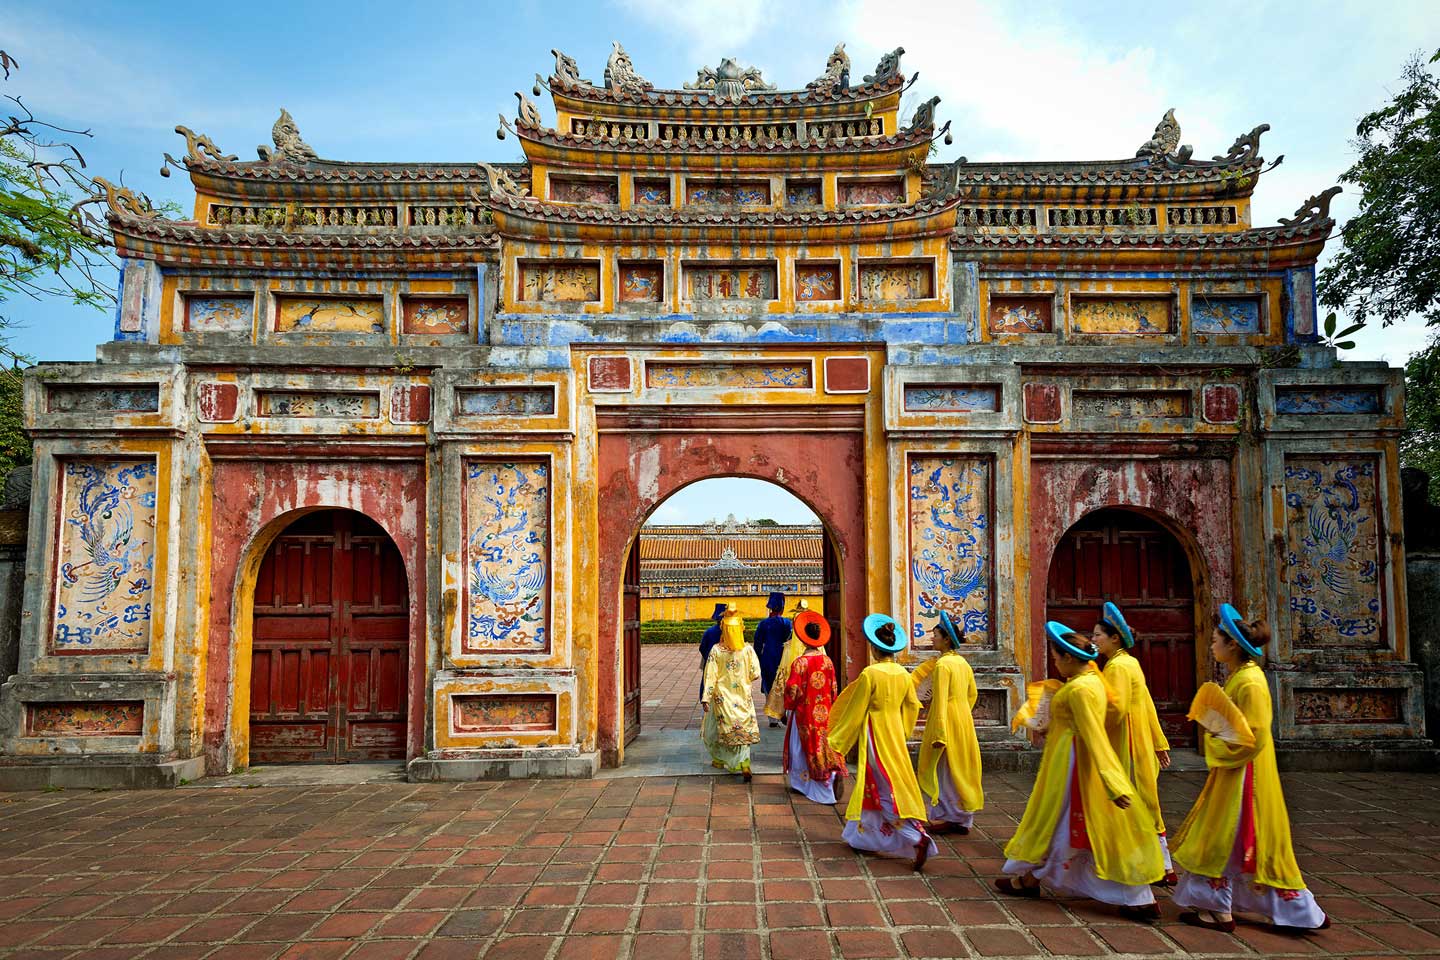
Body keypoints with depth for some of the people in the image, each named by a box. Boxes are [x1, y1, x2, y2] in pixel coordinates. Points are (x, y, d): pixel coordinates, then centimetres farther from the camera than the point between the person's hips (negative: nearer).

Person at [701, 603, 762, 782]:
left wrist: (705, 698, -6)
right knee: (743, 729, 6)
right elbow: (755, 674, -7)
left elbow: (710, 676, -10)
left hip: (722, 697, 0)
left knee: (721, 728, 17)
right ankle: (744, 764, -6)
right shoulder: (748, 649, -10)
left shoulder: (716, 650, -12)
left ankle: (719, 759, 30)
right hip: (743, 697, 0)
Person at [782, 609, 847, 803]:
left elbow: (792, 690, -14)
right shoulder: (827, 661, -2)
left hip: (805, 713, -4)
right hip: (825, 712, 4)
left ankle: (802, 783, 20)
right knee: (825, 743, 11)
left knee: (805, 746, 10)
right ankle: (832, 777, 2)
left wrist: (788, 708, 1)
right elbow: (833, 689, 5)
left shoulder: (800, 662, -17)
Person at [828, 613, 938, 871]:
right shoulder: (903, 673, 0)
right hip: (895, 732, 7)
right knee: (873, 785, 18)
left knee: (888, 789, -3)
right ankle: (864, 836, 29)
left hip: (875, 734, -7)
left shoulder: (869, 674, -18)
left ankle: (919, 838, -14)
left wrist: (836, 741, -4)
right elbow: (912, 706, 11)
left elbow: (855, 712, -13)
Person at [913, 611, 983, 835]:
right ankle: (963, 818, 21)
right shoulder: (962, 662, 8)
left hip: (947, 722, -8)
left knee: (944, 769, 2)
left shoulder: (942, 665, -17)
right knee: (962, 767, 14)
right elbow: (972, 694, 17)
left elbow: (940, 701, -21)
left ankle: (948, 818, 5)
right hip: (964, 720, 8)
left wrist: (939, 734, -22)